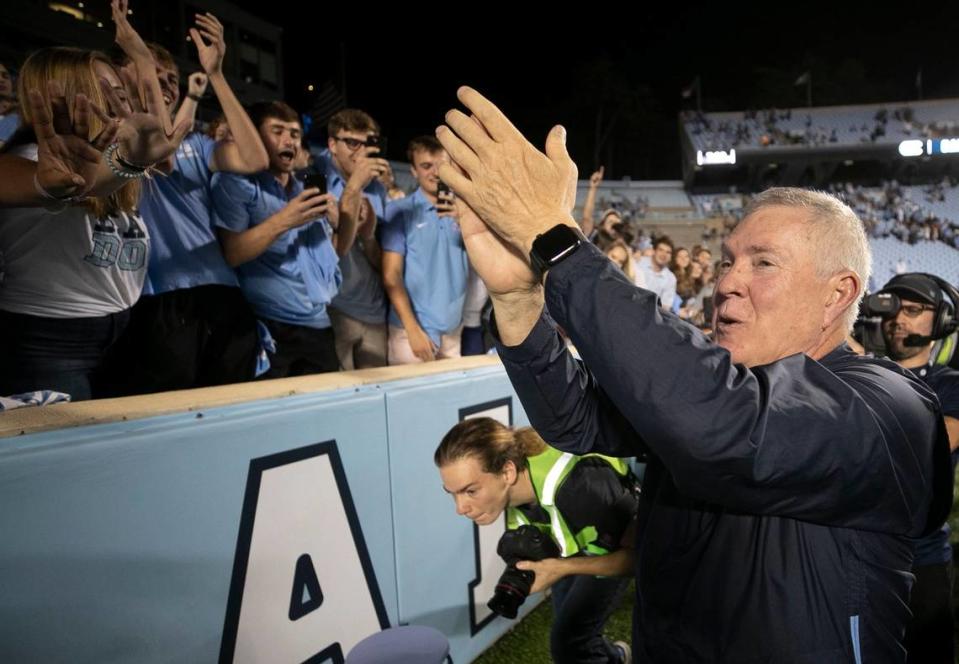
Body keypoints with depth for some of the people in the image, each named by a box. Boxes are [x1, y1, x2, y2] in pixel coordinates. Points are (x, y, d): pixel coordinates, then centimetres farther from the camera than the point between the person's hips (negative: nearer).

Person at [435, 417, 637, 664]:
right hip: (572, 538, 6)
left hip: (615, 547, -5)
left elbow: (637, 551, -31)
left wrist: (562, 568, -40)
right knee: (571, 631, 21)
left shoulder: (579, 487, -46)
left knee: (568, 642, -13)